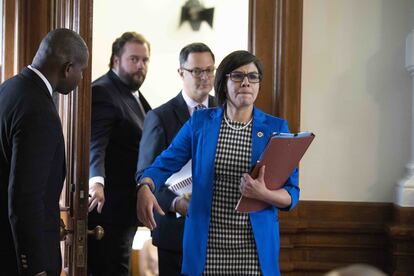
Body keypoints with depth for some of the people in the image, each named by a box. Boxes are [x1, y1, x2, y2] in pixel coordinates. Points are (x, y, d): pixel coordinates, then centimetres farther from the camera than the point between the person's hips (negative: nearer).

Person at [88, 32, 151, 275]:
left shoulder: (135, 94, 15)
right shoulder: (102, 92, -15)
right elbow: (95, 144, -28)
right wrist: (96, 181, -43)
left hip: (126, 205, 10)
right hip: (109, 203, -10)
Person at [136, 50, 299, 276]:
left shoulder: (276, 128, 2)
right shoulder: (200, 122, 4)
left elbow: (292, 195, 0)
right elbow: (165, 164, 0)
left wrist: (263, 194, -20)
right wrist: (144, 188, -20)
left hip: (256, 246, 0)